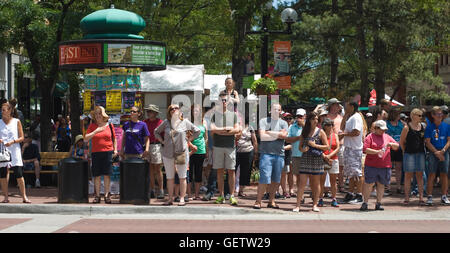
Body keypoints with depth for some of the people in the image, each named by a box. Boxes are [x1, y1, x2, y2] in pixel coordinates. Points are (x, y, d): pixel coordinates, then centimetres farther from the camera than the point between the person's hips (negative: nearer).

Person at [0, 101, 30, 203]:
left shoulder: (17, 122, 5)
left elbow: (21, 138, 4)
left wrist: (13, 141, -12)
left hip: (14, 150, -2)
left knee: (19, 174, -7)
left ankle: (24, 196, 0)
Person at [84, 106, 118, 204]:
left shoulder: (109, 125, 8)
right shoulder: (92, 126, 5)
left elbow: (114, 139, 17)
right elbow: (85, 139, -3)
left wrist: (115, 150, 6)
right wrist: (96, 131, -13)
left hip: (108, 152, 0)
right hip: (96, 152, 0)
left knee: (107, 174, -1)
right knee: (97, 175, 1)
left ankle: (107, 195, 5)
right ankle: (97, 195, 7)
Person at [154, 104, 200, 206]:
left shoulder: (185, 122, 3)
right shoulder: (166, 122, 5)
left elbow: (197, 131, 11)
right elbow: (156, 132, 18)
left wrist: (187, 140, 5)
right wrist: (162, 141, 7)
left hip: (182, 153, -2)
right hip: (168, 154, 2)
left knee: (182, 177, 0)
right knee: (169, 177, 6)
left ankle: (182, 198, 6)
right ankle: (170, 198, 14)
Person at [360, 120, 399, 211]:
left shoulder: (387, 137, 15)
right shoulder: (370, 137, 2)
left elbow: (397, 147, 18)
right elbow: (365, 149, -7)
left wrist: (391, 144, -5)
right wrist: (377, 151, -17)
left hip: (385, 166, 4)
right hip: (371, 166, -4)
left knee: (381, 184, 7)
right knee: (369, 183, -4)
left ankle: (378, 203, 14)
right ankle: (365, 203, 3)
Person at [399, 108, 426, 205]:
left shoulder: (422, 127, 8)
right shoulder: (407, 128, -5)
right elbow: (401, 142, 1)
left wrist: (422, 149, 9)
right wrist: (405, 151, 5)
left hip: (420, 154, 4)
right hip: (409, 154, -4)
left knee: (420, 175, 5)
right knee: (408, 175, 0)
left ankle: (421, 197, 6)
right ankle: (407, 198, 3)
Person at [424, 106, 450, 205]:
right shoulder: (429, 127, 2)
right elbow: (428, 142, -1)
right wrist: (436, 152, -11)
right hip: (433, 153, -2)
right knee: (431, 175, -5)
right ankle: (429, 197, -2)